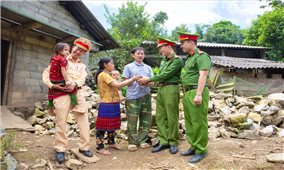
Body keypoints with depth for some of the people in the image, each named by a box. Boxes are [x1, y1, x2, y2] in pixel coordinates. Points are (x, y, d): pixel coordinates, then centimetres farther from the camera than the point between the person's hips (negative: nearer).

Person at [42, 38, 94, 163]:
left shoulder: (82, 65, 19)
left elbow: (82, 79, 2)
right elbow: (46, 73, 4)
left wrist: (75, 84, -19)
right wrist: (52, 85, -11)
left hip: (78, 93, 4)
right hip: (62, 93, -3)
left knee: (84, 121, 3)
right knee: (61, 122, 0)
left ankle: (84, 147, 16)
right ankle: (60, 149, 15)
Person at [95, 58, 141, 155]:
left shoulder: (107, 75, 19)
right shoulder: (103, 75, -14)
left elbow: (115, 86, 11)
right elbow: (117, 85, -23)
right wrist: (132, 79, -18)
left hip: (113, 104, 10)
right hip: (106, 105, -10)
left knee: (112, 124, 18)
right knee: (103, 126, -2)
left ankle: (111, 142, 33)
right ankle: (100, 147, 8)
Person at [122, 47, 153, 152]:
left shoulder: (148, 68, 17)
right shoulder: (129, 67, 8)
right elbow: (125, 81, 3)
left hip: (146, 95, 4)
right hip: (132, 96, -3)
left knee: (146, 119, 6)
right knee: (132, 120, -3)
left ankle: (142, 140, 20)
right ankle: (132, 142, 9)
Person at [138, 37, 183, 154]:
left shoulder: (178, 60, -8)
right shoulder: (163, 60, 16)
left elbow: (166, 75, -14)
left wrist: (149, 79, -10)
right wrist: (147, 81, -1)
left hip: (171, 89, -8)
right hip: (161, 89, 8)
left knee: (172, 117, 0)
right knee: (160, 116, 7)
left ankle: (173, 142, 13)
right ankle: (163, 141, 16)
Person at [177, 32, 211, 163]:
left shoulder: (201, 56, -8)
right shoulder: (189, 58, 19)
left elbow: (203, 75, -18)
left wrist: (198, 94, -25)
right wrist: (186, 94, 18)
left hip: (197, 93, -9)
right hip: (188, 93, 9)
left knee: (199, 122, -2)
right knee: (189, 121, 14)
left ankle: (201, 150, 10)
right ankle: (194, 146, 26)